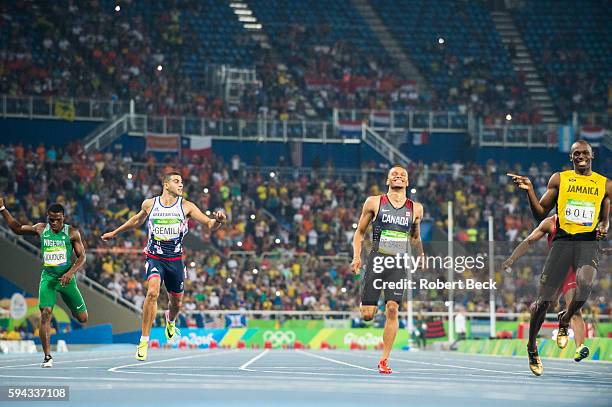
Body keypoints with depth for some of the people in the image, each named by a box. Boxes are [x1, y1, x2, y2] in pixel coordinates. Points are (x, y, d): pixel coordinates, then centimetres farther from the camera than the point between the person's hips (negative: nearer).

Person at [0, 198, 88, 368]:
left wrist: (70, 272, -21)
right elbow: (17, 228, 15)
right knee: (45, 314, -18)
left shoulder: (72, 232, -4)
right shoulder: (41, 229, 3)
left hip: (66, 277, -1)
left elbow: (82, 257, -4)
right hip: (48, 277, 1)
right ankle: (47, 357, -15)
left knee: (82, 318, 6)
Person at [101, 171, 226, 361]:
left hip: (175, 259, 2)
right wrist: (115, 233, 31)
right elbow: (137, 220, 22)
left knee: (176, 302, 14)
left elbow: (209, 224, -5)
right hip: (154, 257, -2)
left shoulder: (186, 206, -2)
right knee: (153, 292, -27)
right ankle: (144, 341, -20)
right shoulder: (149, 204, 1)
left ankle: (170, 320, 54)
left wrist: (218, 221, -29)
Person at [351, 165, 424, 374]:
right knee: (367, 314, -8)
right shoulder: (374, 202, 4)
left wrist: (421, 256, 12)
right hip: (377, 260, -1)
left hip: (399, 263, 2)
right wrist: (356, 256, -3)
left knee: (392, 310, -12)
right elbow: (359, 232, 10)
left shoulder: (415, 209, 11)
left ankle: (384, 360, -5)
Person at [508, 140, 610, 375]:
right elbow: (540, 215, 10)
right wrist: (529, 190, -5)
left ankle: (565, 320, -1)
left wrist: (604, 227, -3)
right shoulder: (559, 179, 10)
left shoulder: (605, 184, 14)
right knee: (544, 300, -3)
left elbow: (606, 219, 21)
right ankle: (531, 347, 20)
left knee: (586, 284, -31)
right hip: (562, 240, 0)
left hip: (588, 241, 0)